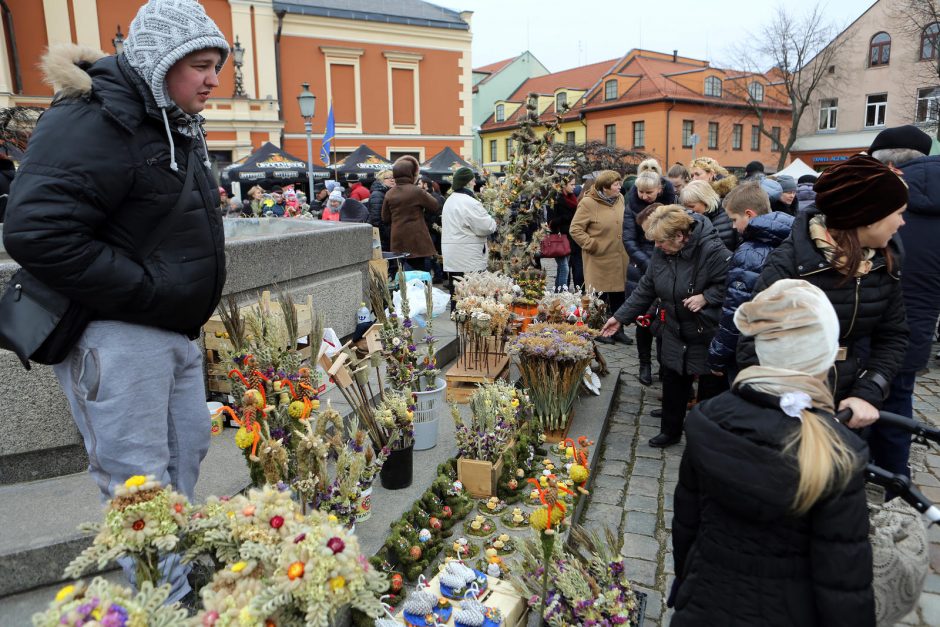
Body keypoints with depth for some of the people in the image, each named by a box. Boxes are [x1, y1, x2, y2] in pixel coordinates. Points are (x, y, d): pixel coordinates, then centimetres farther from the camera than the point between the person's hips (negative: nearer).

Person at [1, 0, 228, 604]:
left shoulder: (175, 125, 15)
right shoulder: (93, 121, -15)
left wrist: (190, 302, 11)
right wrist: (149, 292, -21)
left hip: (175, 331, 10)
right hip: (117, 336, -10)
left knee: (188, 452, 18)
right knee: (140, 483, -1)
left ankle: (178, 573, 37)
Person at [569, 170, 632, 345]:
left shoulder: (620, 199, 8)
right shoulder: (588, 203, -13)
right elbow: (575, 230, -13)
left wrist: (627, 244, 12)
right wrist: (593, 245, -14)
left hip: (620, 259, 6)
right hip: (599, 260, -6)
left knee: (619, 295, 13)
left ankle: (617, 330, 25)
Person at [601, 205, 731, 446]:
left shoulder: (713, 251, -24)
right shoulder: (662, 253, -3)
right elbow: (645, 289, 4)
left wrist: (706, 297, -29)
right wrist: (620, 317, 3)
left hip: (709, 335, -6)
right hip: (676, 333, 6)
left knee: (711, 386, 9)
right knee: (673, 381, 16)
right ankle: (670, 431, 34)